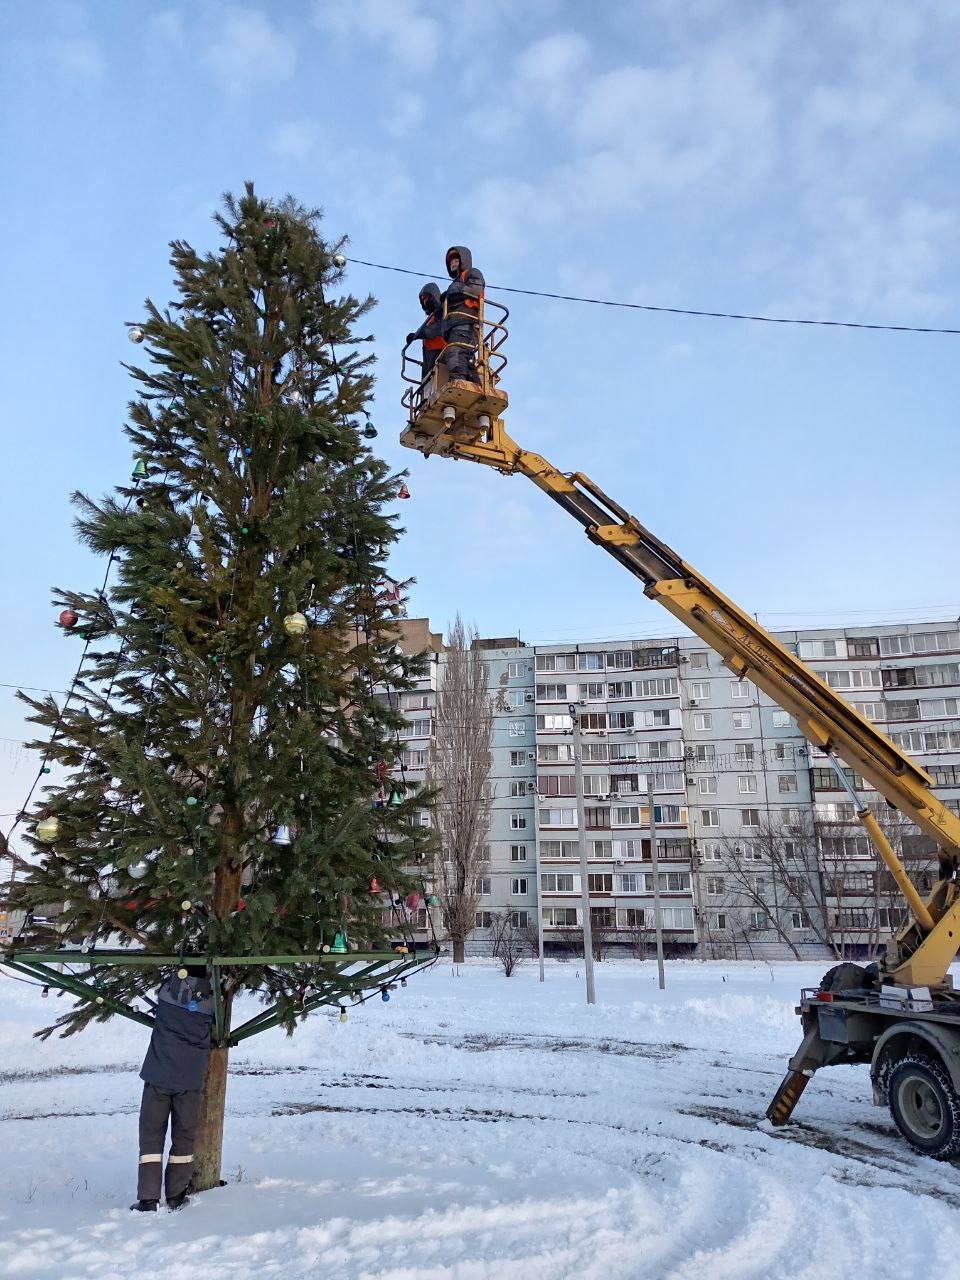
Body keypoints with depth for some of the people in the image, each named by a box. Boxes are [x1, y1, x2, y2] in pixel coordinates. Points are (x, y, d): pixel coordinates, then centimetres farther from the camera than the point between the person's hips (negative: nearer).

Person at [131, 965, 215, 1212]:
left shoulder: (167, 988, -6)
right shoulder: (210, 999, -8)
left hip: (157, 1076, 0)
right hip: (191, 1080, 0)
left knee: (151, 1136, 8)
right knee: (184, 1137, 13)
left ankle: (147, 1199, 7)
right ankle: (175, 1196, 18)